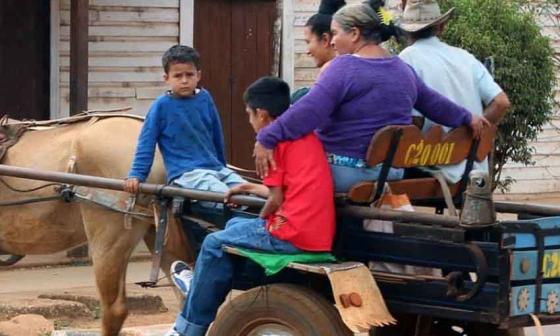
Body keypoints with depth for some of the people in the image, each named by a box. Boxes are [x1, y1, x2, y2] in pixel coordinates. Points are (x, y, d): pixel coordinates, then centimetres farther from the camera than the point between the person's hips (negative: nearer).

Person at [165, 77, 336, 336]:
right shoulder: (307, 134, 16)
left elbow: (276, 200, -10)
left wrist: (262, 222, 8)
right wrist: (250, 188, 33)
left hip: (292, 235, -9)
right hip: (321, 234, 9)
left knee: (214, 244, 10)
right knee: (234, 225, 27)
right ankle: (204, 287, 39)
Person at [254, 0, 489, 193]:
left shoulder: (345, 67, -11)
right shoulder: (404, 70, 12)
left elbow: (308, 111, -21)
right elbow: (435, 103, 25)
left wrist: (267, 139, -24)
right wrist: (467, 119, 41)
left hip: (344, 172, -8)